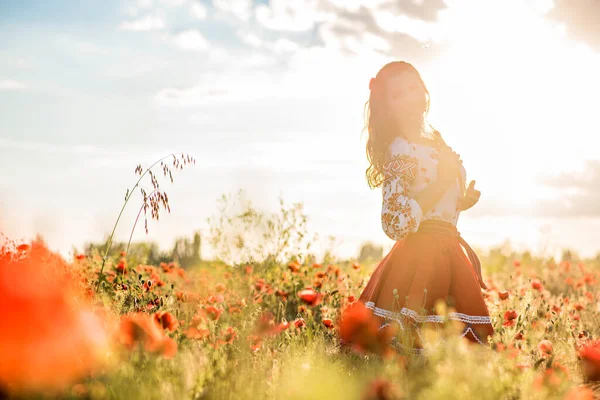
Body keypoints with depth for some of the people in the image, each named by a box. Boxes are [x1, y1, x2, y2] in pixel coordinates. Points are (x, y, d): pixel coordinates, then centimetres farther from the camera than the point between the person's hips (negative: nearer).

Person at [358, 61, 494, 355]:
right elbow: (396, 224, -20)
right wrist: (443, 182, -18)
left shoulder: (434, 139, 14)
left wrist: (463, 202, 8)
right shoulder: (400, 151, -12)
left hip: (448, 252, 8)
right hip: (420, 257, -8)